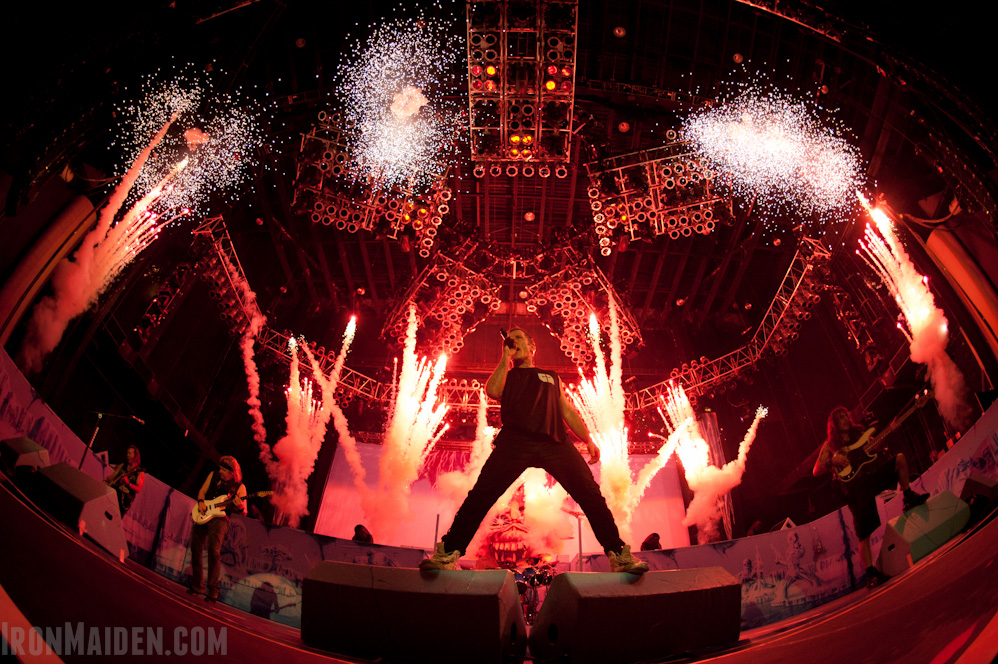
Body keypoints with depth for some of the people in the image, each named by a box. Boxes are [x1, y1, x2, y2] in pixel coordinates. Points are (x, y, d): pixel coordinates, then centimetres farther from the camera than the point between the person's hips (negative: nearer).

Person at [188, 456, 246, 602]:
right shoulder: (213, 476, 11)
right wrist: (201, 502, -5)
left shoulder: (239, 486, -1)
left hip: (219, 519, -5)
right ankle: (197, 586, 19)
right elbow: (202, 491, 16)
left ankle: (213, 590, -17)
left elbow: (244, 512, -2)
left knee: (214, 551, -20)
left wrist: (240, 506, -25)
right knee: (195, 550, 4)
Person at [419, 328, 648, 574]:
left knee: (590, 493, -10)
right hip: (516, 438, -1)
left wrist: (588, 440, 16)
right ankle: (448, 553, -15)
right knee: (482, 493, -16)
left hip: (555, 441, 2)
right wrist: (506, 358, 14)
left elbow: (567, 411, 28)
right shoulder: (506, 375, 27)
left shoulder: (551, 377, 33)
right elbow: (493, 391, 4)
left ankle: (618, 554, -5)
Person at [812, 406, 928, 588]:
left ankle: (909, 498, -1)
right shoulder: (830, 445, 4)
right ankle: (871, 573, -2)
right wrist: (833, 460, -19)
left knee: (900, 458, -12)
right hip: (855, 488, -4)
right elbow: (816, 472, -2)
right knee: (864, 534, -9)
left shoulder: (859, 434, 16)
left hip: (871, 475, 4)